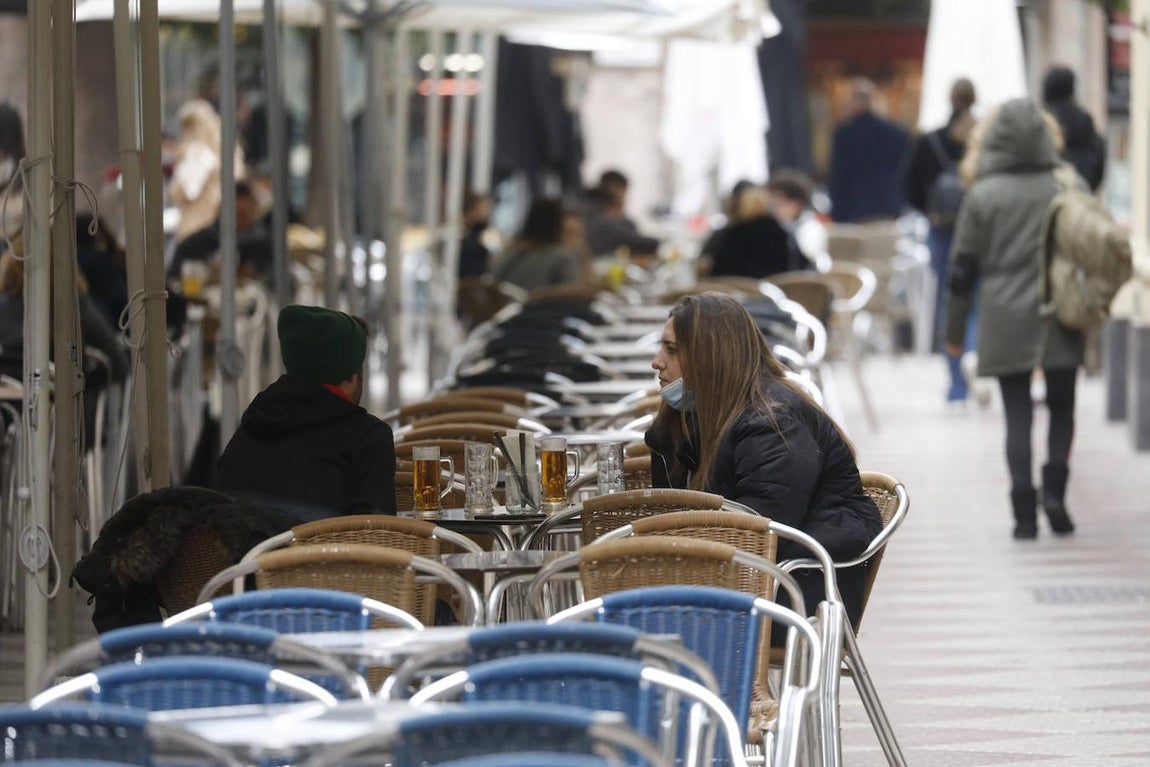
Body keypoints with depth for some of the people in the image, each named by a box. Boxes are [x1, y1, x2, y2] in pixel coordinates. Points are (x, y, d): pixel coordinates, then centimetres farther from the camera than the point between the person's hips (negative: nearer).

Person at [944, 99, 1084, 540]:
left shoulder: (982, 195, -4)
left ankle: (1025, 513, -1)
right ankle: (1054, 490, -5)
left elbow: (962, 268, -1)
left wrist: (954, 332, 8)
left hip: (1005, 322, 0)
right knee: (1062, 408, 13)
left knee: (1017, 416, 5)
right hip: (1061, 321, 0)